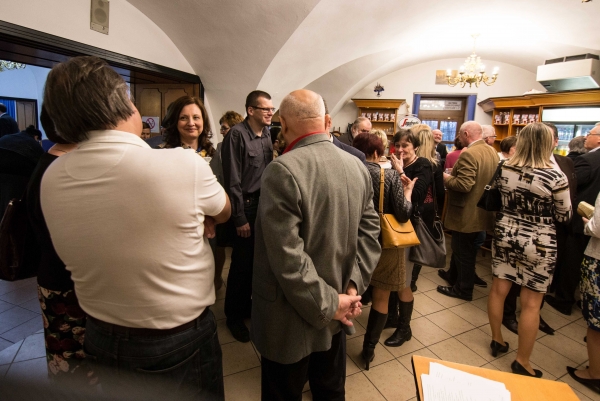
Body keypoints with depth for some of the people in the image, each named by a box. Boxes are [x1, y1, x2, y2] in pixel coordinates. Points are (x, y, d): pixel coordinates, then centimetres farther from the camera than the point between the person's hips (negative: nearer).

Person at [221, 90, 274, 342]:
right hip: (246, 205, -6)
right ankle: (234, 315, 25)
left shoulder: (267, 135, 7)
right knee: (242, 263, 5)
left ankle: (247, 305, 35)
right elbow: (233, 180, -15)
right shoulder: (237, 134, -13)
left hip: (264, 203, 6)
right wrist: (240, 218, -14)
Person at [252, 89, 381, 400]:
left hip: (291, 316, -6)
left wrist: (329, 304, -15)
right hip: (334, 307, 6)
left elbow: (287, 255, -26)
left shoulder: (282, 170, -24)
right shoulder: (358, 166, -2)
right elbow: (369, 232, -1)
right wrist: (353, 286, -4)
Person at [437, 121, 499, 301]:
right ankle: (454, 274, 43)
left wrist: (446, 178, -13)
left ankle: (463, 289, 22)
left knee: (463, 251, 7)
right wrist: (454, 176, 14)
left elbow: (464, 185, -30)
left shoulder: (469, 154, -24)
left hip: (467, 213, -9)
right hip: (482, 211, 9)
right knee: (461, 248, 25)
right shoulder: (492, 151, 6)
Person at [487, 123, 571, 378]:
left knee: (498, 289, 16)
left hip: (505, 234, 4)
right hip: (538, 244, -4)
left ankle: (496, 340, 33)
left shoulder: (504, 170, -4)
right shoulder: (555, 176, -16)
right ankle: (522, 363, 20)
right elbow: (564, 217, -5)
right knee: (531, 303, 7)